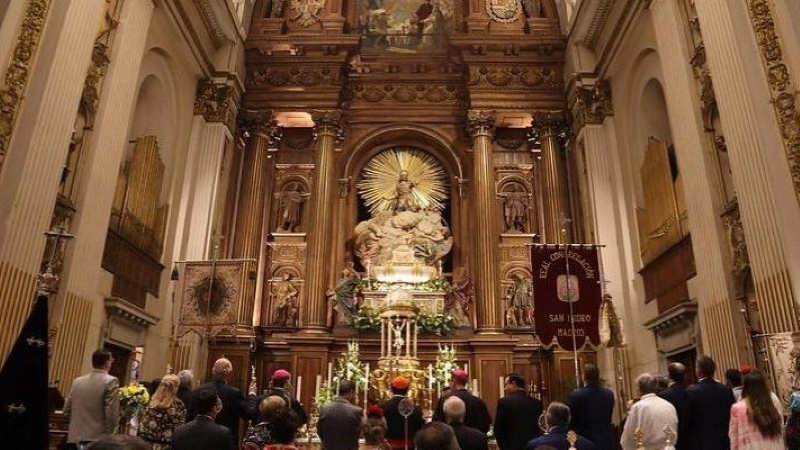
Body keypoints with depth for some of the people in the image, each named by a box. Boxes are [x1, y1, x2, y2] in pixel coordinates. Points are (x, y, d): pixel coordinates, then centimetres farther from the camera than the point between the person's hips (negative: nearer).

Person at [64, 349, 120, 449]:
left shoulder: (77, 381, 7)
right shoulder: (111, 381, -11)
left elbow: (66, 411, 13)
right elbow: (112, 414, -16)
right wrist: (110, 437, -3)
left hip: (74, 438, 6)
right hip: (97, 439, -6)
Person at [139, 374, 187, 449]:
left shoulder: (153, 402, 0)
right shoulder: (178, 406, -14)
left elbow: (143, 424, 5)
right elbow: (179, 428, -14)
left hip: (147, 444, 5)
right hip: (166, 445, -5)